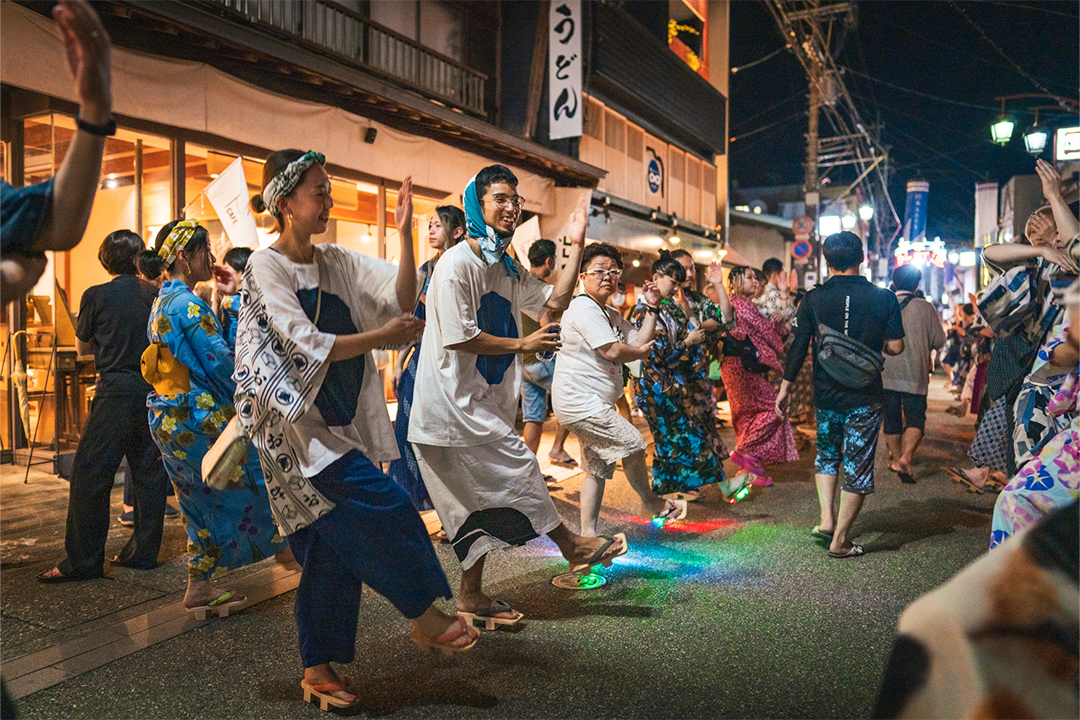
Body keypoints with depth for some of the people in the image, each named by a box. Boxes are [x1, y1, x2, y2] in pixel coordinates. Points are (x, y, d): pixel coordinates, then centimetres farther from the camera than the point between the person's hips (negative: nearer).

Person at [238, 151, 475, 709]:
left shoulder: (336, 262, 10)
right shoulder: (266, 266, -7)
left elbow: (402, 298, 0)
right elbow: (306, 346, -16)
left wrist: (406, 234, -10)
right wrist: (383, 336, -13)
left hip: (338, 422, 7)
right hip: (298, 423, -7)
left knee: (333, 546, 9)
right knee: (384, 505, -16)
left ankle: (318, 670, 22)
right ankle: (426, 615, 5)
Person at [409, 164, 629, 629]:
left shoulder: (508, 269, 14)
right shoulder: (457, 264, -14)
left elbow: (555, 301, 18)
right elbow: (458, 337, -20)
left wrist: (576, 246, 11)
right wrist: (523, 345, -13)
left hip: (485, 403, 9)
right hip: (454, 401, -9)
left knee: (483, 497, 11)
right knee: (517, 465, -6)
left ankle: (472, 597, 21)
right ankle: (571, 546, 14)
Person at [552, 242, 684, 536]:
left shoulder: (611, 315, 19)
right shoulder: (583, 308, -14)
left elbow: (639, 342, 11)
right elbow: (613, 351, -21)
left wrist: (652, 308, 5)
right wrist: (642, 352, -3)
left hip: (595, 405, 11)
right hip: (581, 403, -11)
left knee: (597, 468, 13)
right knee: (633, 444, -5)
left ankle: (587, 533, 20)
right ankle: (652, 503, 19)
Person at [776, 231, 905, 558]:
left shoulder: (814, 298, -5)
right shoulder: (884, 298, -5)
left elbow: (799, 346, -4)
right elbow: (896, 347, -5)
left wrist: (785, 387, 5)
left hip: (826, 394, 2)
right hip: (865, 396, -1)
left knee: (826, 455, 24)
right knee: (858, 466, 7)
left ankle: (827, 520, 16)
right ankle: (840, 541, 10)